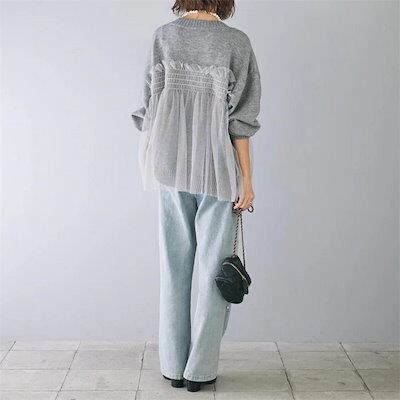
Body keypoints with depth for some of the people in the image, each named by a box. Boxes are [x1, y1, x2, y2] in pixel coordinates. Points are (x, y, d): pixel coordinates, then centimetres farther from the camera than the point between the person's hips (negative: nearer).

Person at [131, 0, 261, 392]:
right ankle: (200, 369, 12)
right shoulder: (236, 41, -5)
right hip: (217, 168, -2)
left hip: (172, 165, 2)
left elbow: (149, 105, 2)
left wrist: (149, 161, 13)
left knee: (174, 265, 10)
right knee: (214, 267, 6)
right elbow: (239, 118, -9)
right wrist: (247, 179, -5)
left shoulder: (163, 36, 1)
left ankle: (174, 365, 16)